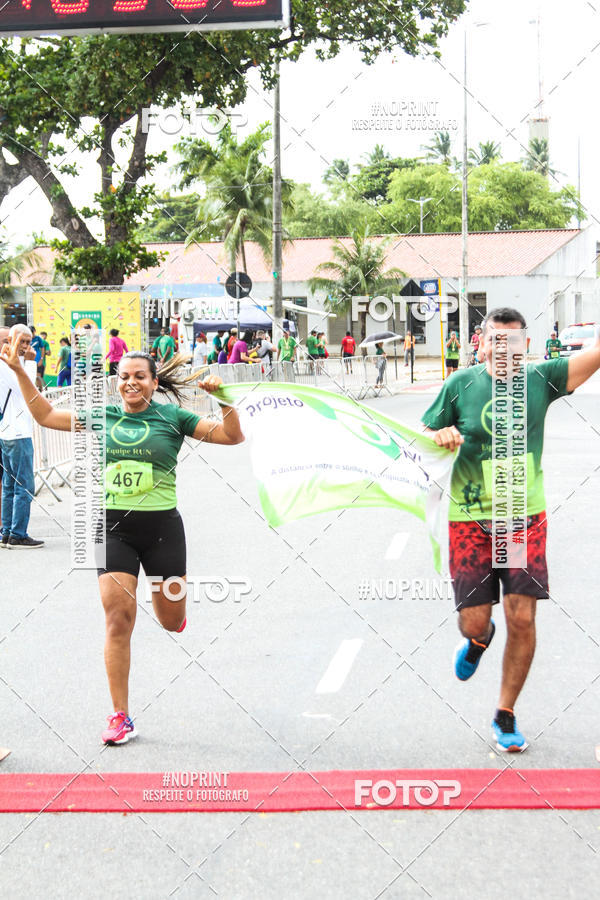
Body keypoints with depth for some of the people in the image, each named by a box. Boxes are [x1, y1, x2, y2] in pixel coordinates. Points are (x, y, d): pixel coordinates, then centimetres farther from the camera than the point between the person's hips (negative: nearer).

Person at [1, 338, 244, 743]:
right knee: (118, 620, -6)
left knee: (172, 621, 10)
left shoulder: (172, 417, 1)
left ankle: (168, 591, 50)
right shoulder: (104, 417, 7)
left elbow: (233, 436, -1)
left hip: (161, 527, -1)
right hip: (114, 528, 1)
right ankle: (121, 718, 1)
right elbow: (46, 415, 15)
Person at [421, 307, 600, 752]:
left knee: (522, 619, -4)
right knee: (474, 621, -1)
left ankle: (506, 715, 15)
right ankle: (478, 638, 40)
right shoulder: (460, 385, -1)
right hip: (471, 521, 0)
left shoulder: (540, 380, -1)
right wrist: (440, 436, -15)